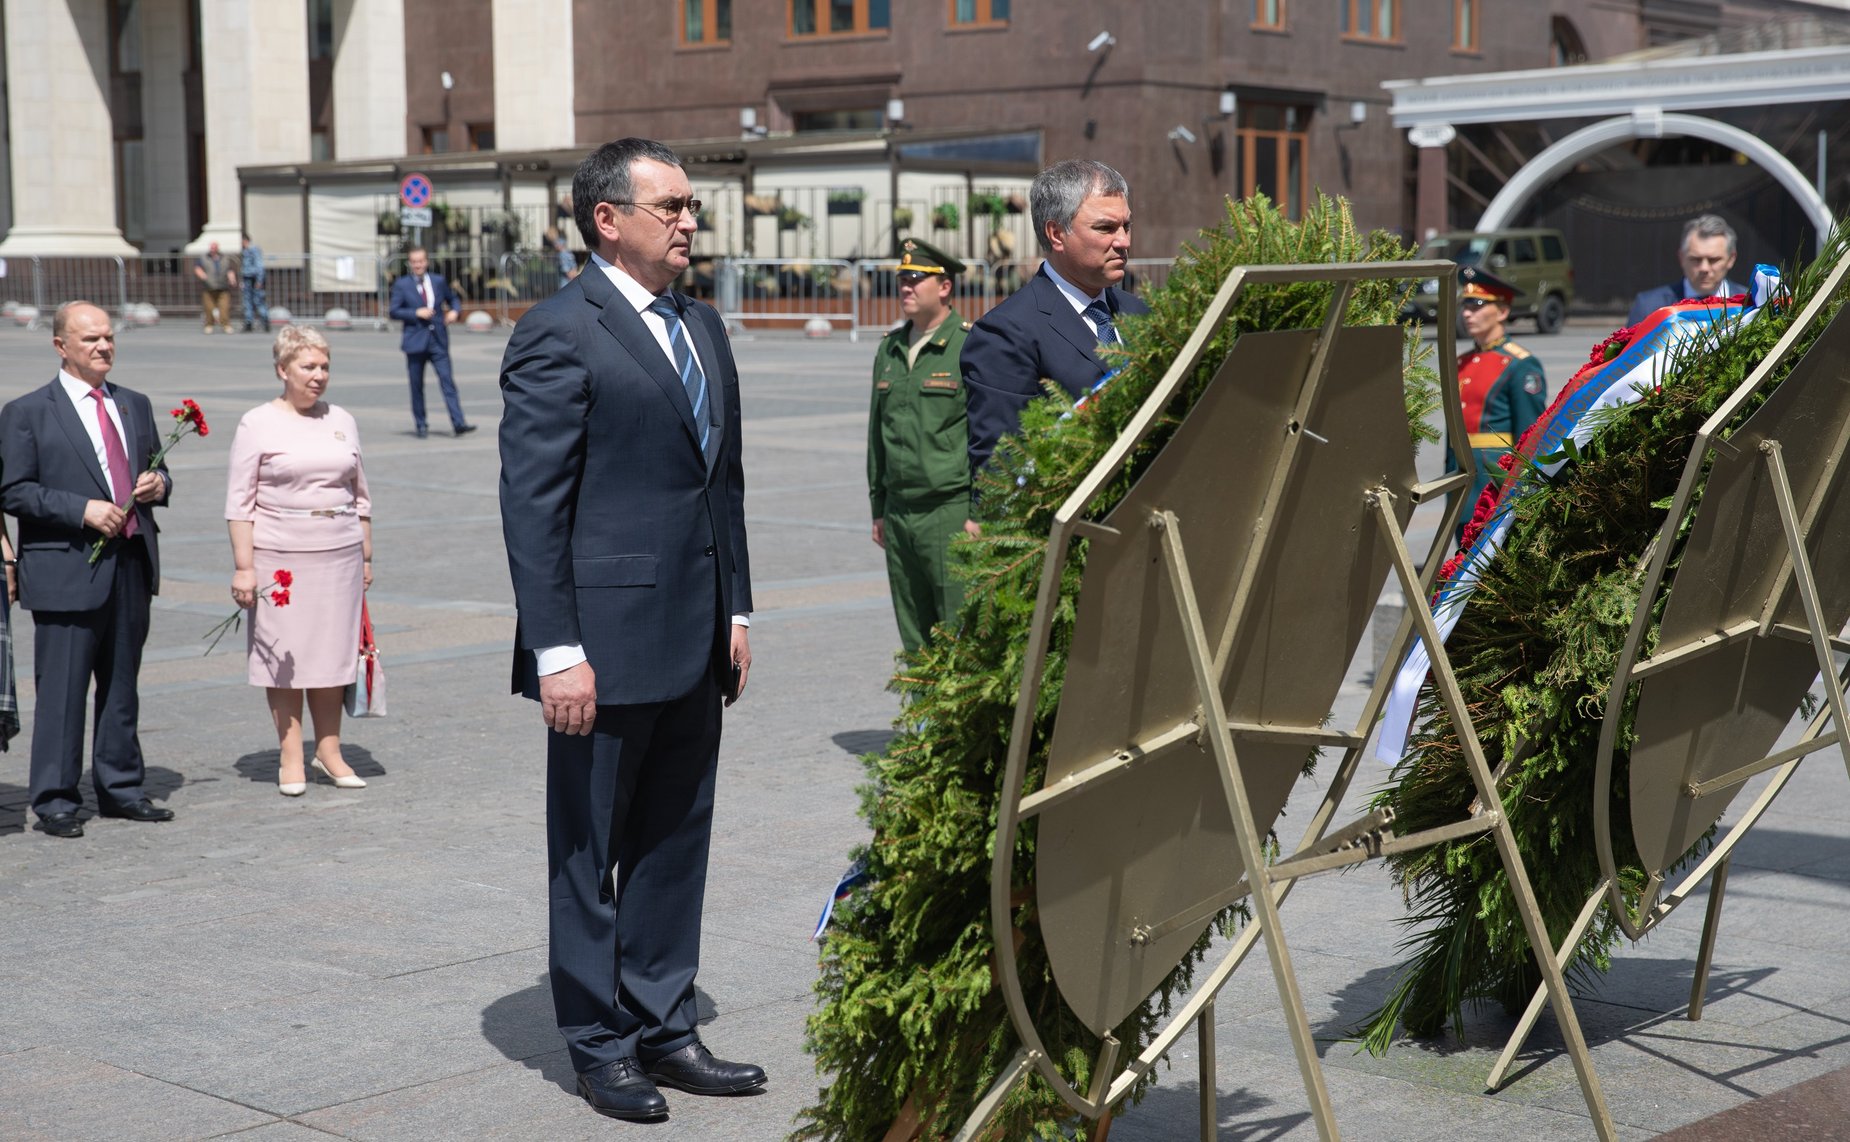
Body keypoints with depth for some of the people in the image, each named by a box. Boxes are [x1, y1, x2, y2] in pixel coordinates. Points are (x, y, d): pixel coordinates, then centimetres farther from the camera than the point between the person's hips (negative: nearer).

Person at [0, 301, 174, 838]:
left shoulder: (135, 406, 15)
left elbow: (155, 476, 23)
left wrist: (158, 486, -1)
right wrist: (83, 510, -18)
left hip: (132, 567, 6)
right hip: (67, 572, -5)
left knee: (122, 685, 13)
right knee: (61, 690, -2)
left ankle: (120, 788, 23)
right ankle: (55, 800, 6)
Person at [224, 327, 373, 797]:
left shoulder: (342, 421, 11)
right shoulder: (258, 424, -1)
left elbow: (359, 494, 17)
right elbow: (239, 502, -4)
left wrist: (366, 557, 13)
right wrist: (243, 566, -10)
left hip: (339, 554, 3)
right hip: (280, 557, -3)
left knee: (332, 651, 6)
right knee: (283, 653, 1)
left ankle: (329, 750, 15)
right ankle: (290, 756, 9)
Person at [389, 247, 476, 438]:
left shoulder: (438, 281, 9)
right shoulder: (401, 285, 3)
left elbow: (453, 299, 22)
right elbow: (394, 312, -1)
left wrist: (455, 311, 0)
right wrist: (416, 313, -14)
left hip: (438, 340, 1)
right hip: (415, 341, -1)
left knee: (447, 380, -9)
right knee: (417, 385, 5)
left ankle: (458, 423, -16)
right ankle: (421, 425, 15)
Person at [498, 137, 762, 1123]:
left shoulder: (702, 327, 13)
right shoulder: (559, 334, -11)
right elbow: (531, 504, -14)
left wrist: (736, 612, 14)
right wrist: (556, 651, -18)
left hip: (694, 641, 8)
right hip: (607, 643, -7)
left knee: (677, 841, 14)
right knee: (590, 850, 6)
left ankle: (663, 1030, 25)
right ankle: (599, 1044, 17)